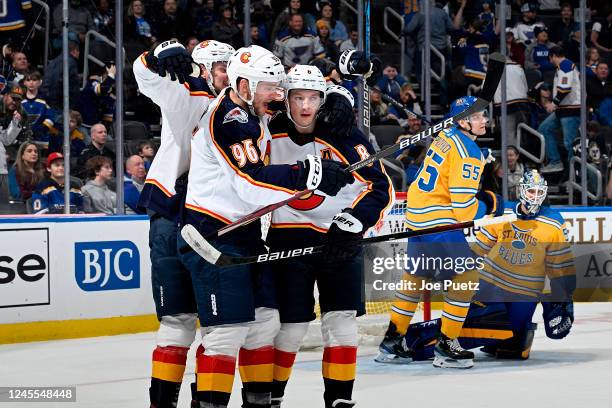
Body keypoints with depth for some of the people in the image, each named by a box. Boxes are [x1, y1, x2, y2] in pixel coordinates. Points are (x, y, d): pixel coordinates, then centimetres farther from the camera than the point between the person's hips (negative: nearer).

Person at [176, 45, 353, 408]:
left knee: (265, 321, 11)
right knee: (229, 329, -13)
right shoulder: (228, 118, -19)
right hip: (212, 233, -10)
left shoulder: (254, 116, 13)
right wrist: (312, 174, -29)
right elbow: (252, 181, -28)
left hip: (245, 230, 10)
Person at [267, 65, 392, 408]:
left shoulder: (344, 134, -9)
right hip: (289, 237, 0)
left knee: (341, 320, -2)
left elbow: (381, 186, -8)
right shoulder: (271, 134, -3)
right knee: (292, 325, 0)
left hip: (340, 238, 0)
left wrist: (357, 218, -20)